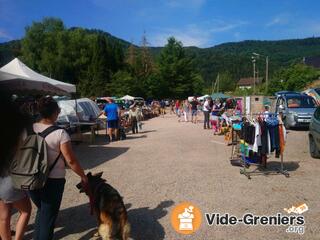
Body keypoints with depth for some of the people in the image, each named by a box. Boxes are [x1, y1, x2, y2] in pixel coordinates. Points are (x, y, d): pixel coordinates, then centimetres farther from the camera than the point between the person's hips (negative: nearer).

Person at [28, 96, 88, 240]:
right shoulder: (60, 133, -17)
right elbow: (70, 160, -16)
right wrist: (83, 177, -5)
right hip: (53, 180, -5)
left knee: (41, 210, 27)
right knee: (49, 215, 13)